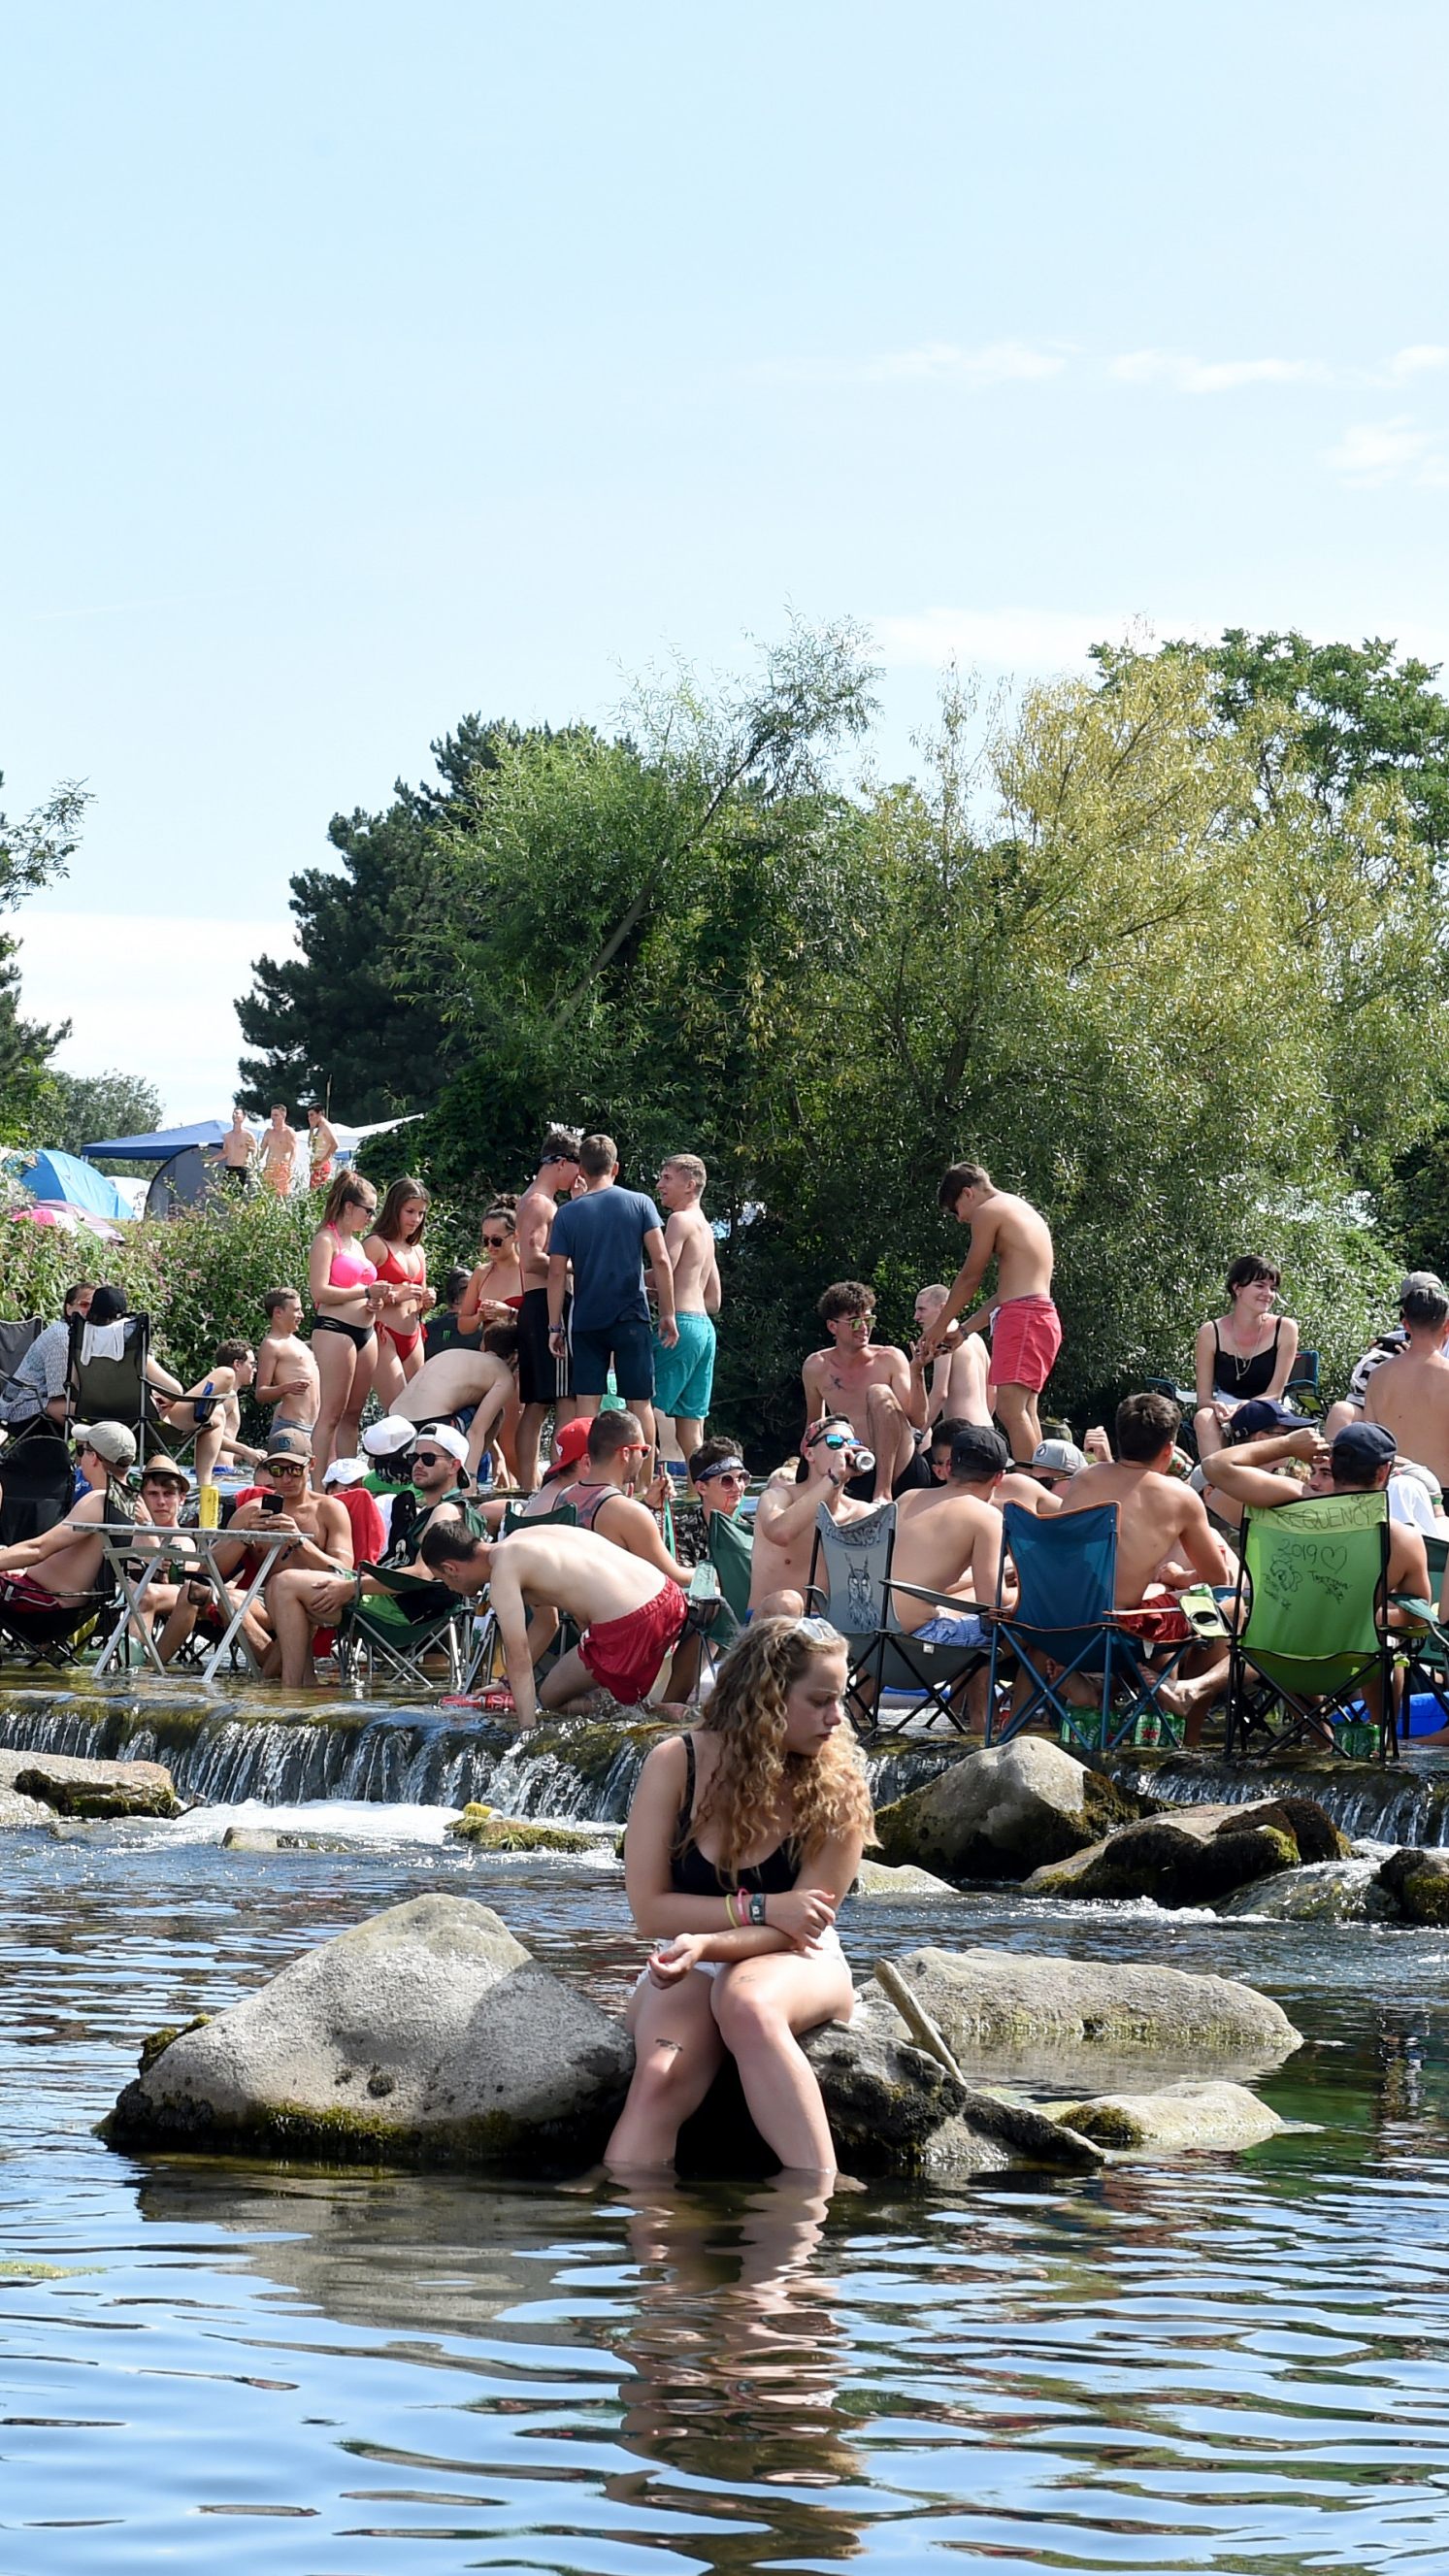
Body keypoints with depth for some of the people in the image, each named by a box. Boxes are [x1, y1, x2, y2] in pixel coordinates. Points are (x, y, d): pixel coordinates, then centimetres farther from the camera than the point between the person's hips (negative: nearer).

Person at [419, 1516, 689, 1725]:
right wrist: (509, 1684, 39)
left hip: (629, 1627, -10)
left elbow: (518, 1655, -11)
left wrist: (527, 1731, -9)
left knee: (552, 1698, 11)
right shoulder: (521, 1539, 21)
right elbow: (545, 1623, 33)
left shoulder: (504, 1572, -6)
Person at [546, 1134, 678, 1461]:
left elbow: (557, 1273, -1)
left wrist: (555, 1327, 4)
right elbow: (660, 1260, -5)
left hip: (586, 1321, 1)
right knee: (640, 1402, 4)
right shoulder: (640, 1204, 0)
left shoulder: (568, 1214, 1)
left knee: (587, 1404, 2)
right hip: (631, 1319, -1)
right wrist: (668, 1314, 1)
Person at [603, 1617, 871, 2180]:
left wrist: (708, 1943, -29)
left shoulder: (837, 1787, -8)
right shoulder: (677, 1763, -7)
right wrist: (759, 1909, -17)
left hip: (795, 1963, -1)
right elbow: (650, 1910, -6)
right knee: (659, 2079, -33)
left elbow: (803, 1922, -12)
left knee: (748, 2004, -39)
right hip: (690, 1963, 1)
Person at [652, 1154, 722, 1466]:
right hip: (705, 1326, 9)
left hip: (680, 1323, -9)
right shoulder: (705, 1228, 23)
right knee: (691, 1424, 8)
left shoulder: (680, 1220, -5)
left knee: (652, 1408, -12)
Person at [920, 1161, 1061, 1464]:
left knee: (1010, 1408, -16)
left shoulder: (988, 1211, -2)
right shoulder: (1025, 1212, 26)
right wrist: (964, 1330, 29)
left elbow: (969, 1277, 2)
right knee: (1025, 1411, 10)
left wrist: (940, 1326, 14)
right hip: (1043, 1316, 10)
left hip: (1021, 1316, -10)